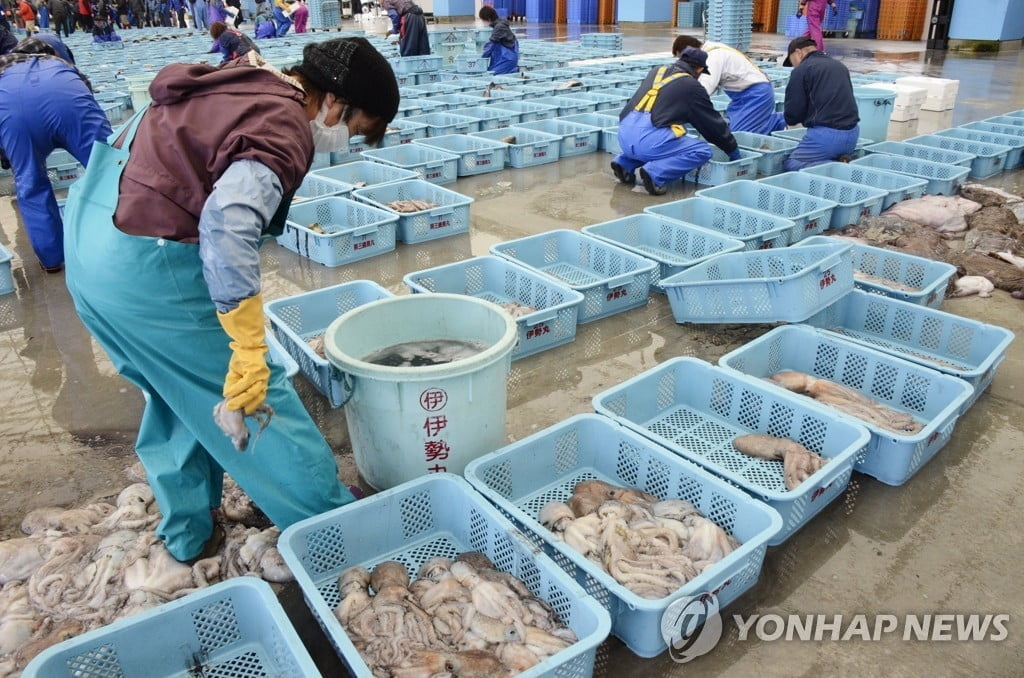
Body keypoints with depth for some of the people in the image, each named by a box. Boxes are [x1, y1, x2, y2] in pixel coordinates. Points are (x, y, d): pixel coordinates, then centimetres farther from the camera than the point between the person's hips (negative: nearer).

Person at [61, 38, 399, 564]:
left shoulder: (241, 80, 9)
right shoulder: (284, 131, -19)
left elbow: (143, 125, 22)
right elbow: (228, 224, -35)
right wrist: (251, 350, -32)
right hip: (148, 269, -10)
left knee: (175, 386, 24)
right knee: (257, 397, 3)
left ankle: (185, 531, 37)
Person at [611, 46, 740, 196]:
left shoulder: (657, 71, 23)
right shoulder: (692, 86, 7)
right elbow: (712, 122, 14)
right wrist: (733, 149, 28)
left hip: (624, 136, 7)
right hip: (649, 139, -7)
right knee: (703, 151, 4)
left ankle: (625, 163, 14)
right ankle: (654, 173, -14)